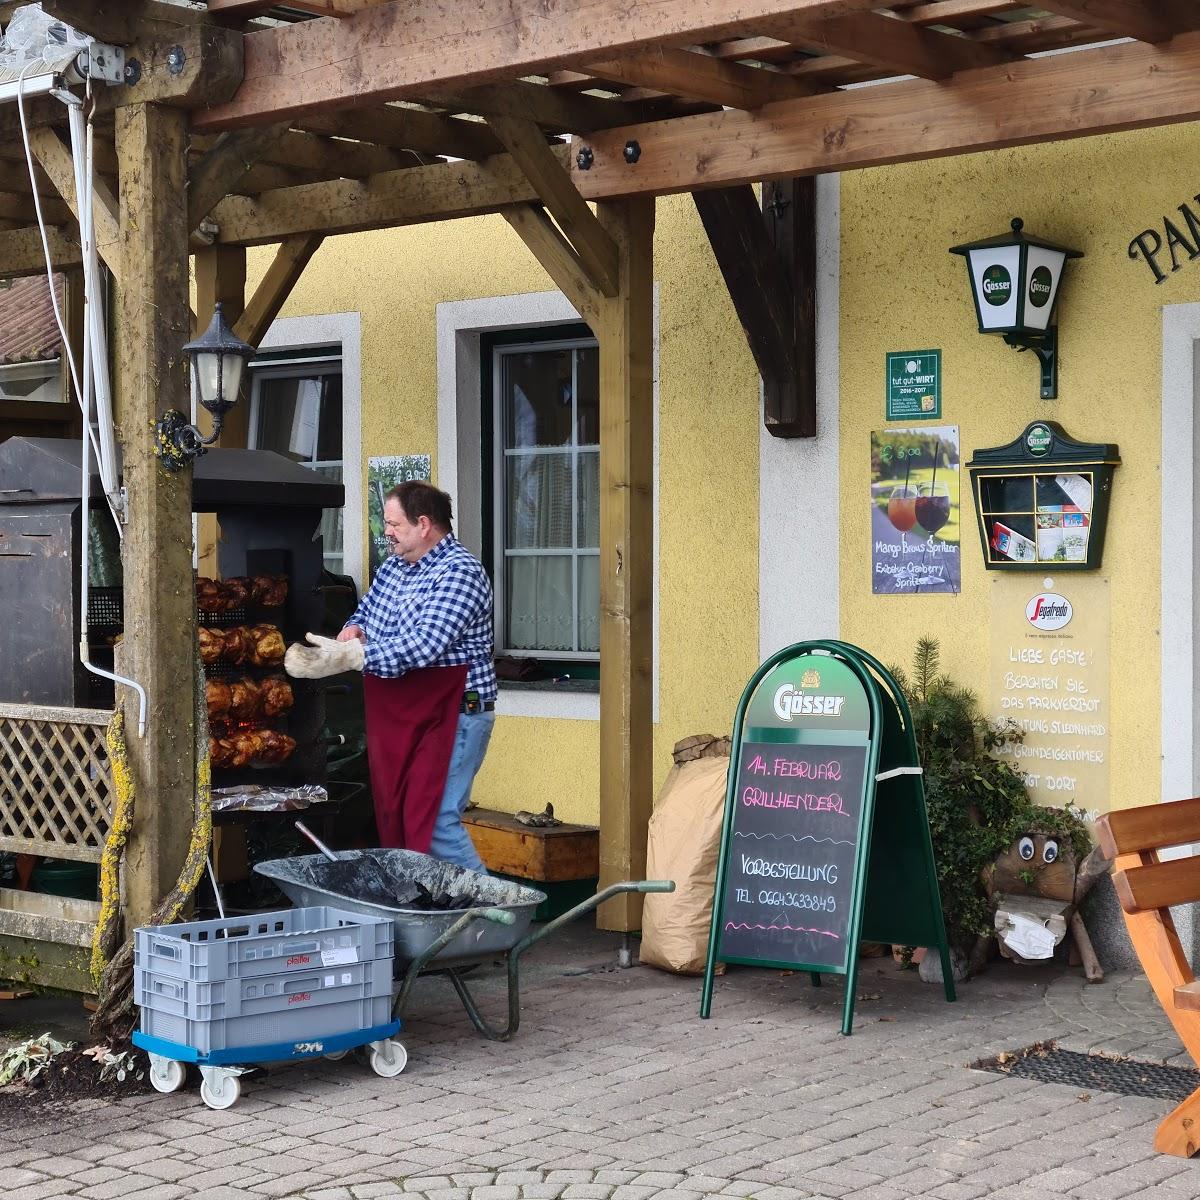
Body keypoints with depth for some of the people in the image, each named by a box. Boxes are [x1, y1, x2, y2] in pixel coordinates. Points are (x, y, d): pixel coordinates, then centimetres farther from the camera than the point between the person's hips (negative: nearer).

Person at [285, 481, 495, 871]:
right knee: (392, 821, 10)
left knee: (434, 826, -14)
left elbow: (424, 645, -26)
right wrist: (354, 629, 2)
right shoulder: (392, 567, 12)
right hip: (393, 719, 9)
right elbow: (366, 609, 27)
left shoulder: (460, 573, -15)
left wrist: (350, 656, -30)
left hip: (448, 718, -9)